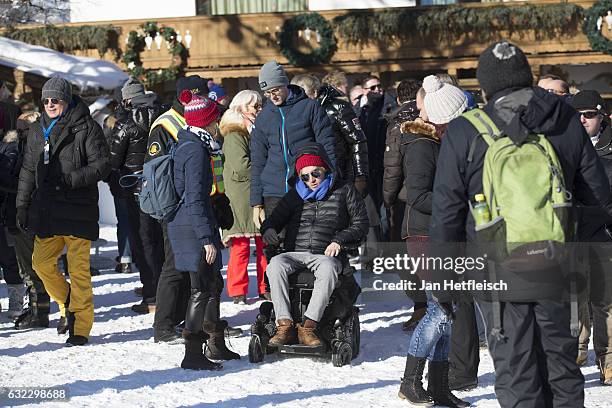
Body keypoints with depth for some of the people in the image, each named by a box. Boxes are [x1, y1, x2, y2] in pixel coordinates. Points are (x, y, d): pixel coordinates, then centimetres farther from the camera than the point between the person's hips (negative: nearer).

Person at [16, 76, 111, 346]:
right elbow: (28, 172, 20)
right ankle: (68, 305, 26)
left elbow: (102, 165, -9)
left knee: (78, 268, -6)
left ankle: (81, 326, 0)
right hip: (47, 210, 6)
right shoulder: (37, 132, 15)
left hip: (78, 209, -6)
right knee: (41, 262, 3)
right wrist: (22, 206, 14)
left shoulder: (86, 128, -4)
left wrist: (70, 179, -19)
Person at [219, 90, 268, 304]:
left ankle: (266, 288, 14)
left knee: (265, 243, 8)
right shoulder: (234, 136, -9)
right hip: (241, 196, -8)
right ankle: (237, 290, 1)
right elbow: (241, 166, -19)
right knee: (241, 245, -5)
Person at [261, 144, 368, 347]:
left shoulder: (344, 191, 12)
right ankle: (284, 325, -37)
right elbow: (276, 218, 20)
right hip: (294, 253, 3)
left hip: (326, 255, -3)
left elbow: (361, 224, 10)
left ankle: (308, 326, -42)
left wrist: (339, 241, -6)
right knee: (275, 264, -32)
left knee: (328, 269, -40)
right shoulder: (295, 195, 22)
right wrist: (268, 229, -5)